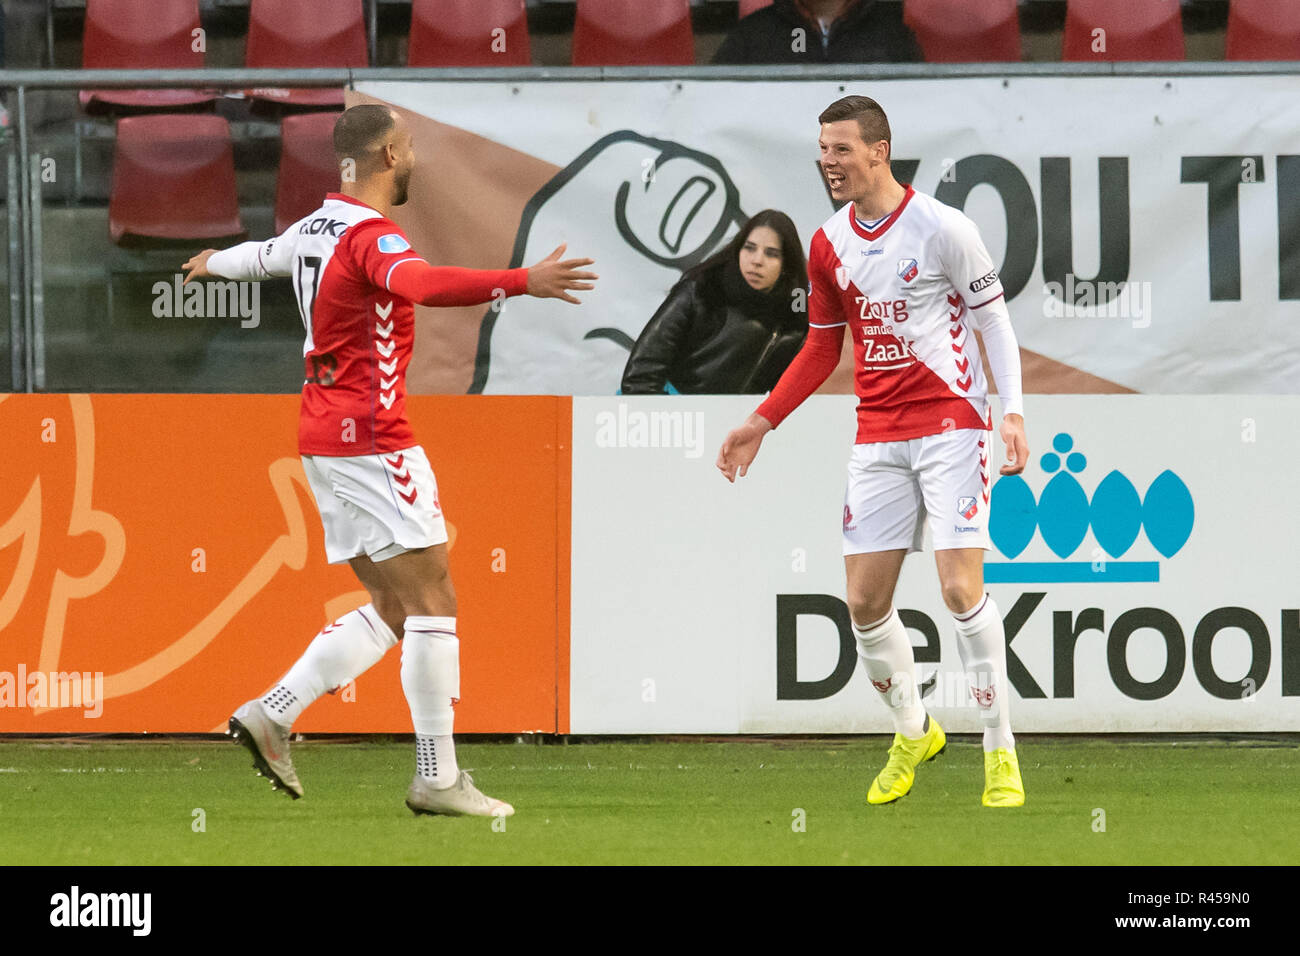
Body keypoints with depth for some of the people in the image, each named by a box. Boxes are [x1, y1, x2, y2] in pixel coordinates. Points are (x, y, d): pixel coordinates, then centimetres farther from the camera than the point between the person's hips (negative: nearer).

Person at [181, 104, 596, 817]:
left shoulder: (314, 229, 12)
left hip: (323, 438, 10)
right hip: (370, 438, -10)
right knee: (432, 601, -7)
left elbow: (264, 255, 36)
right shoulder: (369, 236, -16)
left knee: (393, 608, 11)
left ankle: (273, 714, 7)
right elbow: (423, 283, -38)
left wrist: (212, 263, 60)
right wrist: (523, 282, -50)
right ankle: (437, 778, -9)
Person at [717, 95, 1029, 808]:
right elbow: (822, 347, 19)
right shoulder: (829, 246, 8)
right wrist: (763, 421, 13)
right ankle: (912, 734, 23)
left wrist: (1011, 410, -12)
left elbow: (994, 319, -3)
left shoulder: (941, 227, -9)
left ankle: (1000, 750, -4)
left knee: (961, 588, -14)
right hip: (877, 436, 5)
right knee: (864, 601, 1)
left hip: (950, 424, -5)